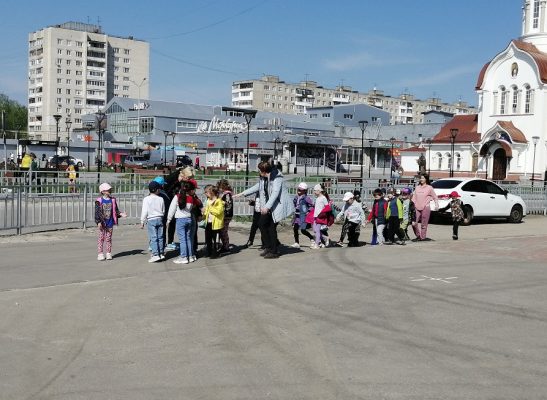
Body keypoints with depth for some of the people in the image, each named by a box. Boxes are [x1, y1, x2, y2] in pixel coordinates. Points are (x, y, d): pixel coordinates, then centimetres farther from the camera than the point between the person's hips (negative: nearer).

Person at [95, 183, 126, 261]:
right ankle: (100, 254, 9)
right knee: (101, 238, 3)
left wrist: (120, 214, -8)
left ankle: (108, 253, 16)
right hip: (102, 223, -3)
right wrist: (98, 222, -14)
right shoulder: (99, 201, -7)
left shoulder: (113, 200, 5)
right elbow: (97, 212, -8)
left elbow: (116, 210, 10)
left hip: (110, 223, 3)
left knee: (108, 238, 9)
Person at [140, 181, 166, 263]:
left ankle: (155, 255, -11)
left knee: (153, 238, -5)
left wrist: (142, 222, -2)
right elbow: (163, 211, 10)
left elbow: (145, 212, -9)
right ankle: (161, 253, 15)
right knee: (160, 237, 10)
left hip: (151, 220, -4)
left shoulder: (146, 199, -8)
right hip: (160, 219, 4)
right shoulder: (161, 199, 2)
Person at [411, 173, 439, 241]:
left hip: (425, 208, -4)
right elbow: (414, 197, 16)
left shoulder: (429, 188, 1)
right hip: (417, 208, 4)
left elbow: (435, 197, 4)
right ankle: (418, 236, 14)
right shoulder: (417, 187, 14)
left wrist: (436, 205, -8)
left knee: (423, 224, -1)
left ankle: (422, 237, 9)